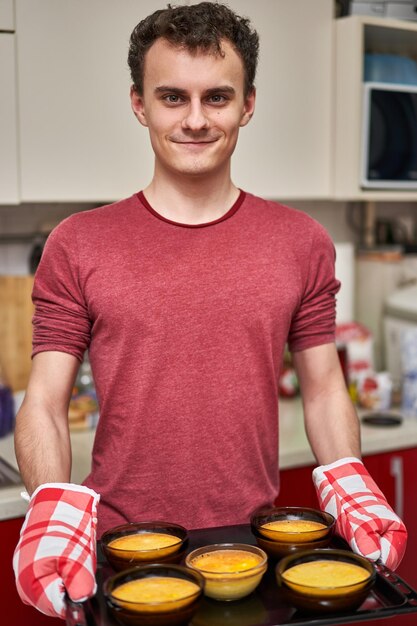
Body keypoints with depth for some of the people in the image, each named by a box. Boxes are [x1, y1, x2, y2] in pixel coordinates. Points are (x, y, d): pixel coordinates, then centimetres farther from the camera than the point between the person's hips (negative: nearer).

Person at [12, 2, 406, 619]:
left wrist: (350, 489, -10)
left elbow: (324, 388, 6)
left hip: (257, 548, 1)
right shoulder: (78, 245, -3)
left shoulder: (302, 243, 1)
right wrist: (54, 510, -20)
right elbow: (45, 403, -4)